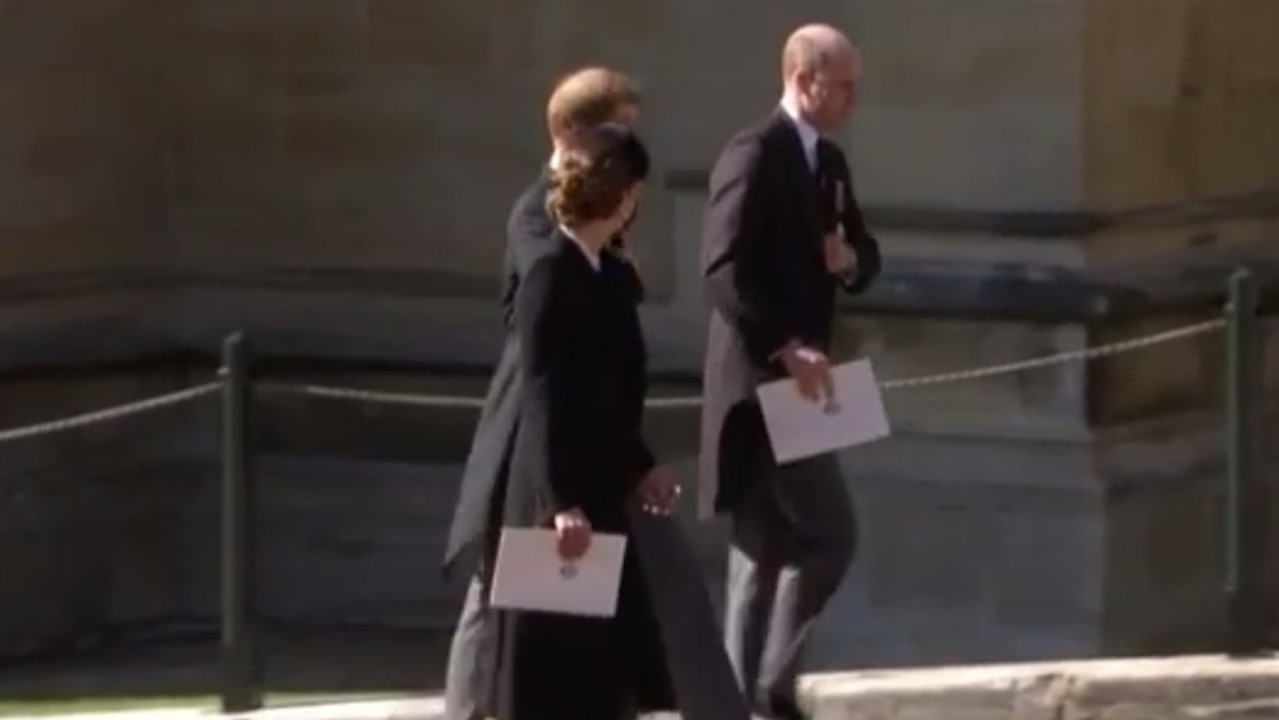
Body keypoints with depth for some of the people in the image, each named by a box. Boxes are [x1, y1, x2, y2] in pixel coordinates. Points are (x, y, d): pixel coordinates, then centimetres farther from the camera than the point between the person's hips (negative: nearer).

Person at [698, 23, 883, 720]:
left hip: (797, 374, 9)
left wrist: (851, 260, -1)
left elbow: (865, 252, 23)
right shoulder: (754, 154, -14)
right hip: (761, 377, -9)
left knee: (765, 547, 10)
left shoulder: (829, 161, 15)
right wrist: (785, 348, -26)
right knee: (829, 533, -11)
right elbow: (723, 269, -22)